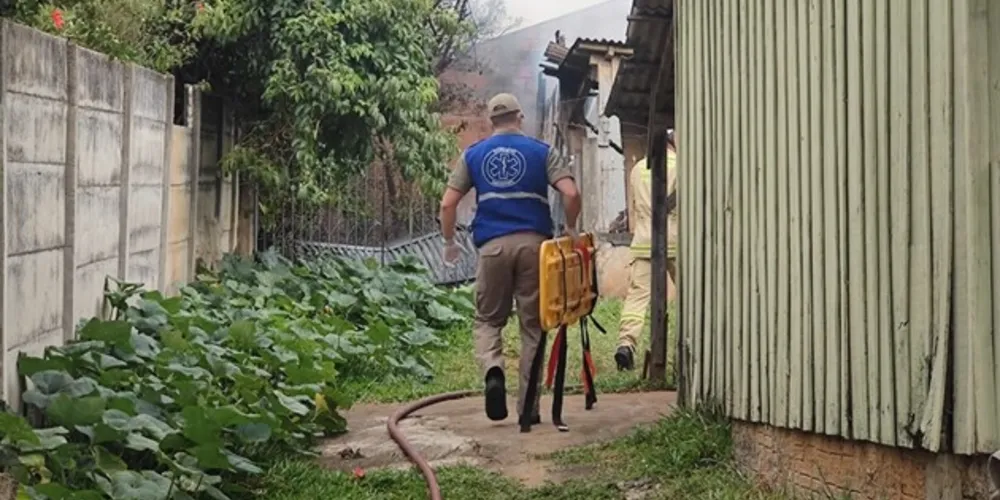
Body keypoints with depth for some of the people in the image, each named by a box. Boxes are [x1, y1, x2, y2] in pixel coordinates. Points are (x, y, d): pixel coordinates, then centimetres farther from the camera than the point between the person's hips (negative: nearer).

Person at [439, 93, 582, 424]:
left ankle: (493, 369, -18)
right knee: (532, 325, 8)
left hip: (493, 245, 0)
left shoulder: (473, 155, 11)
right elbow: (571, 194, -5)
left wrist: (449, 242, 19)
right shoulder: (542, 151, 8)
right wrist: (571, 228, 11)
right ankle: (528, 406, 9)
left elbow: (447, 204, 5)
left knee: (488, 319, 13)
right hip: (534, 242, 0)